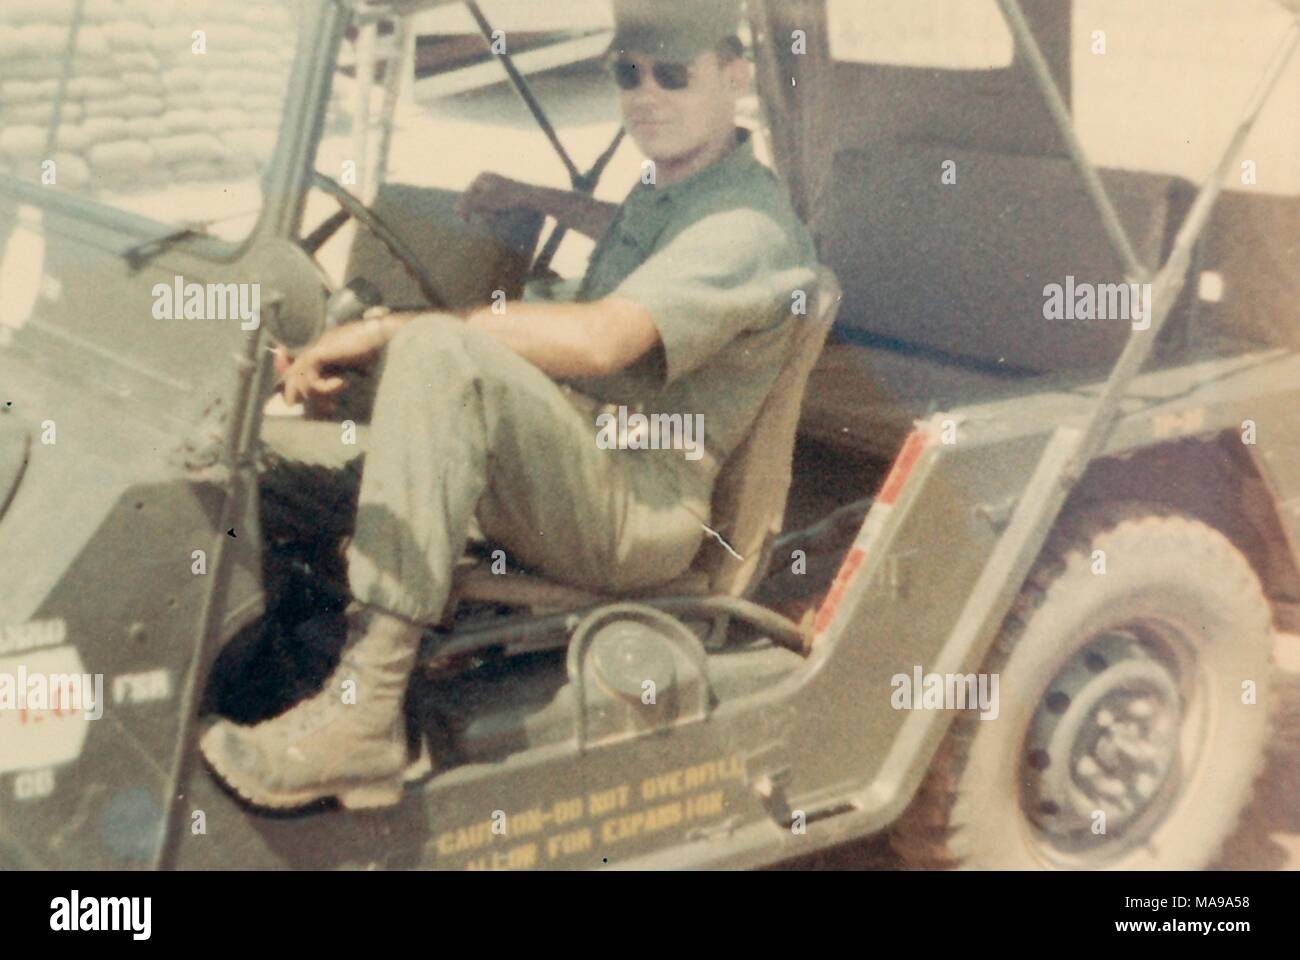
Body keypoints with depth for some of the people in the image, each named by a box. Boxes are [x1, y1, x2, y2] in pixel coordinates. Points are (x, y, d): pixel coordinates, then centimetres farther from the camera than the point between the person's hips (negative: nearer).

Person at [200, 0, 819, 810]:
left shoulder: (748, 230, -14)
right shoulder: (670, 182, 17)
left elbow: (596, 340, -30)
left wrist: (390, 328, -28)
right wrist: (532, 197, 38)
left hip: (637, 515, -10)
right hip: (564, 452, 10)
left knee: (438, 353, -34)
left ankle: (363, 708, -38)